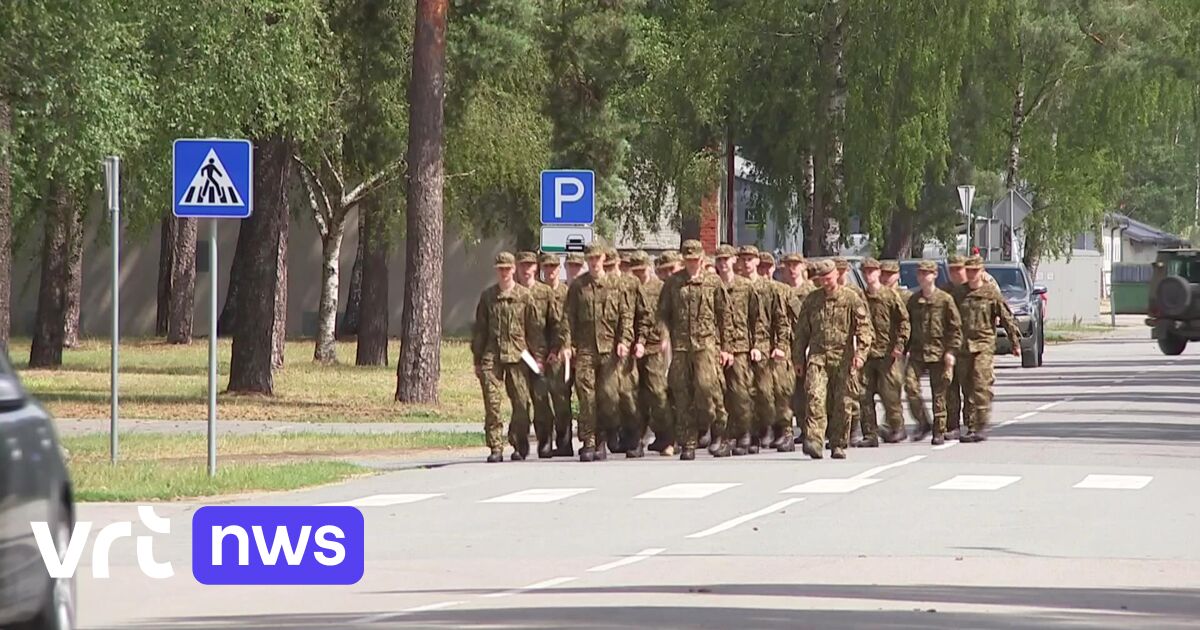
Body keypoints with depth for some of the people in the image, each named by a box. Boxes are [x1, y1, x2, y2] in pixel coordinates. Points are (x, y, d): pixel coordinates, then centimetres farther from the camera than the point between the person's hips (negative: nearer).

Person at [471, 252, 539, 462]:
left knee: (521, 402, 1)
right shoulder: (487, 296, 11)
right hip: (492, 355, 1)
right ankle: (495, 447, -4)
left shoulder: (524, 296, 5)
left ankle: (520, 446, 15)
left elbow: (534, 327, 6)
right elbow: (479, 329, 14)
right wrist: (477, 358, 10)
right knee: (492, 401, -7)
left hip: (518, 355, -1)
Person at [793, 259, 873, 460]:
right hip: (818, 355, 1)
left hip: (843, 357, -1)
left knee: (843, 403, 2)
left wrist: (860, 353, -14)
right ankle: (813, 441, -25)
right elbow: (802, 331, 18)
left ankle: (839, 445, 14)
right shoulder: (811, 300, 12)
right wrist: (798, 358, 16)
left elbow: (864, 327, -2)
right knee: (815, 397, -17)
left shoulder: (851, 298, 3)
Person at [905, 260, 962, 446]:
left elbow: (956, 327, -1)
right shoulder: (913, 300, 11)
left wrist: (951, 351, -8)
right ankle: (922, 423, 4)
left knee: (938, 393, 0)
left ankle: (939, 431, 9)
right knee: (911, 385, -12)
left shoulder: (945, 299, -2)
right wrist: (905, 348, 12)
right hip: (917, 352, 3)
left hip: (938, 352, -3)